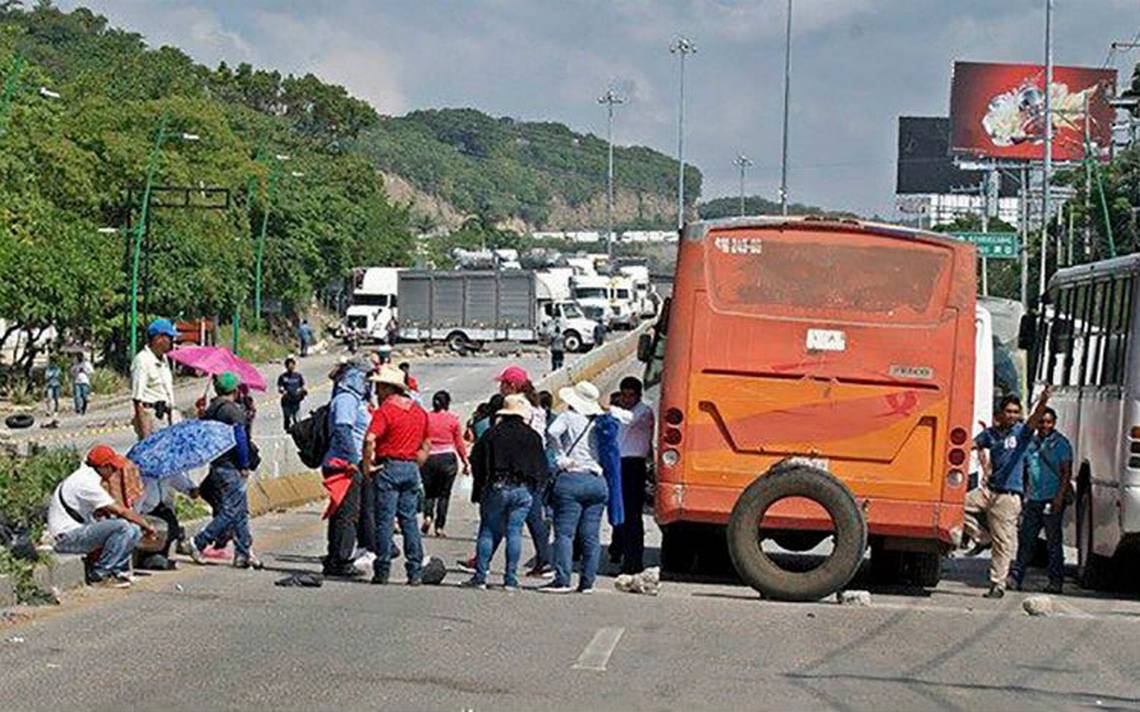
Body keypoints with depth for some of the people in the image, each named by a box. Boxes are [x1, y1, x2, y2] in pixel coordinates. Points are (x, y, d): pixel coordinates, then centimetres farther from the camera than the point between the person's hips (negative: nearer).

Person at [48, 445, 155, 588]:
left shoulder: (91, 479, 13)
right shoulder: (86, 483, -19)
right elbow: (120, 511, -19)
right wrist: (146, 525, -7)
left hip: (80, 530, 10)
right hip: (67, 536, -10)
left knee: (134, 530, 4)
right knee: (122, 526, -26)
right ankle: (99, 576, -16)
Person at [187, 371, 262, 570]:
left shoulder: (211, 410, 12)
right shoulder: (232, 410, -14)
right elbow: (240, 439, -17)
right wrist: (244, 466, -10)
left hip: (217, 464, 9)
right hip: (231, 466, -9)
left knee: (241, 511, 12)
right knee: (231, 511, -6)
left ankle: (244, 552, 13)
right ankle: (199, 543, -7)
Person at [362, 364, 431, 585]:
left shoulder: (385, 411, -11)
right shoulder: (419, 411, 11)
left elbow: (370, 440, -23)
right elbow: (427, 444, 20)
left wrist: (367, 465, -13)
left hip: (388, 467, -6)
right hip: (411, 468, 6)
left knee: (385, 520, -1)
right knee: (409, 520, 10)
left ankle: (382, 572, 0)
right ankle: (415, 572, 7)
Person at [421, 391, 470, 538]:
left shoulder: (425, 418, 1)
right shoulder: (452, 419, -1)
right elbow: (459, 443, 5)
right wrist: (466, 462, 14)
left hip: (429, 459, 1)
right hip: (447, 458, -1)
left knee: (429, 492, 14)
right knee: (444, 493, 6)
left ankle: (428, 516, -11)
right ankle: (439, 527, 2)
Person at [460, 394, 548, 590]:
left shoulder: (492, 434, 0)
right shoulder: (532, 436, 5)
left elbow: (481, 465, 0)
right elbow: (541, 468, 8)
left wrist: (481, 488, 8)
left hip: (497, 487, -1)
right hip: (523, 489, 1)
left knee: (488, 531, 3)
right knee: (514, 532, 4)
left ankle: (480, 576, 0)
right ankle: (511, 578, 1)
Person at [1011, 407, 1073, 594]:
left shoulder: (1061, 443, -2)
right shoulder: (1031, 443, 15)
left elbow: (1067, 472, -6)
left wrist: (1060, 496, -16)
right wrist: (1024, 496, 16)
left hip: (1052, 499, -5)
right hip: (1033, 499, 5)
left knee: (1053, 540, -2)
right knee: (1025, 538, 2)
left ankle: (1056, 581, 2)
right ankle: (1016, 576, 4)